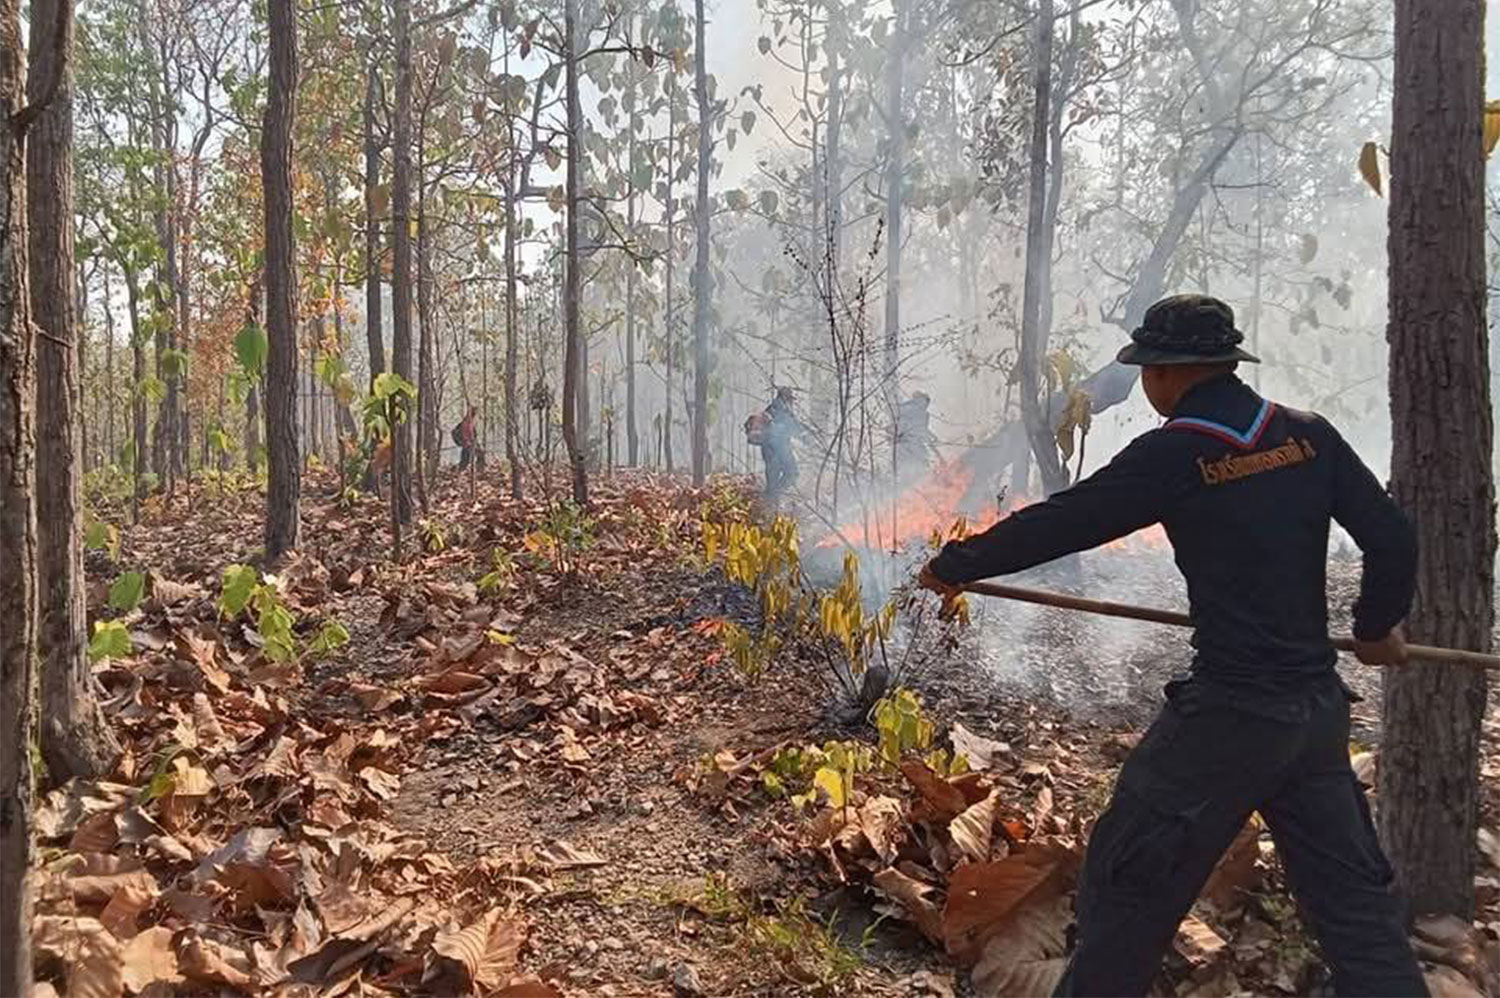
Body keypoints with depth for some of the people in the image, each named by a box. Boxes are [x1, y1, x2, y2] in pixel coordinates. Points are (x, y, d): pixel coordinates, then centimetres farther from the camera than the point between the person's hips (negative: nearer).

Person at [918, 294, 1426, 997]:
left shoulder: (1173, 454, -11)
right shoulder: (1309, 435, 4)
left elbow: (1057, 523, -7)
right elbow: (1393, 538, 4)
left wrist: (953, 565, 6)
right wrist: (1377, 626, 23)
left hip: (1227, 714, -6)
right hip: (1319, 708, 7)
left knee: (1128, 885, 8)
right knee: (1353, 897, 18)